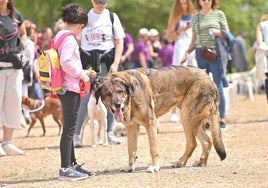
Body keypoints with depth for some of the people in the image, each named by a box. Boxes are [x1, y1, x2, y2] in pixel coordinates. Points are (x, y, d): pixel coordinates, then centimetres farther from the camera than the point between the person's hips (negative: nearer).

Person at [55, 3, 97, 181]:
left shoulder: (59, 36, 15)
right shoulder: (69, 38, -14)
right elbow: (66, 62, -26)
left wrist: (84, 73, 20)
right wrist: (81, 74, -13)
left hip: (65, 88, 10)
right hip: (70, 89, -10)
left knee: (69, 129, 16)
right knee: (69, 129, -7)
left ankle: (72, 164, 24)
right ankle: (65, 169, -6)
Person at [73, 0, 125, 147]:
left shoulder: (112, 17, 5)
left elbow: (119, 42, 2)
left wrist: (115, 63, -8)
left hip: (107, 60, 1)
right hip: (87, 61, -1)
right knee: (83, 98, -8)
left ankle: (109, 133, 14)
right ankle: (76, 134, -5)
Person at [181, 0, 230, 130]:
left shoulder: (219, 14, 6)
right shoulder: (195, 18, 13)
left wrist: (217, 32, -11)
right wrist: (187, 52, 2)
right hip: (201, 53, 3)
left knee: (218, 86, -6)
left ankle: (222, 119, 0)